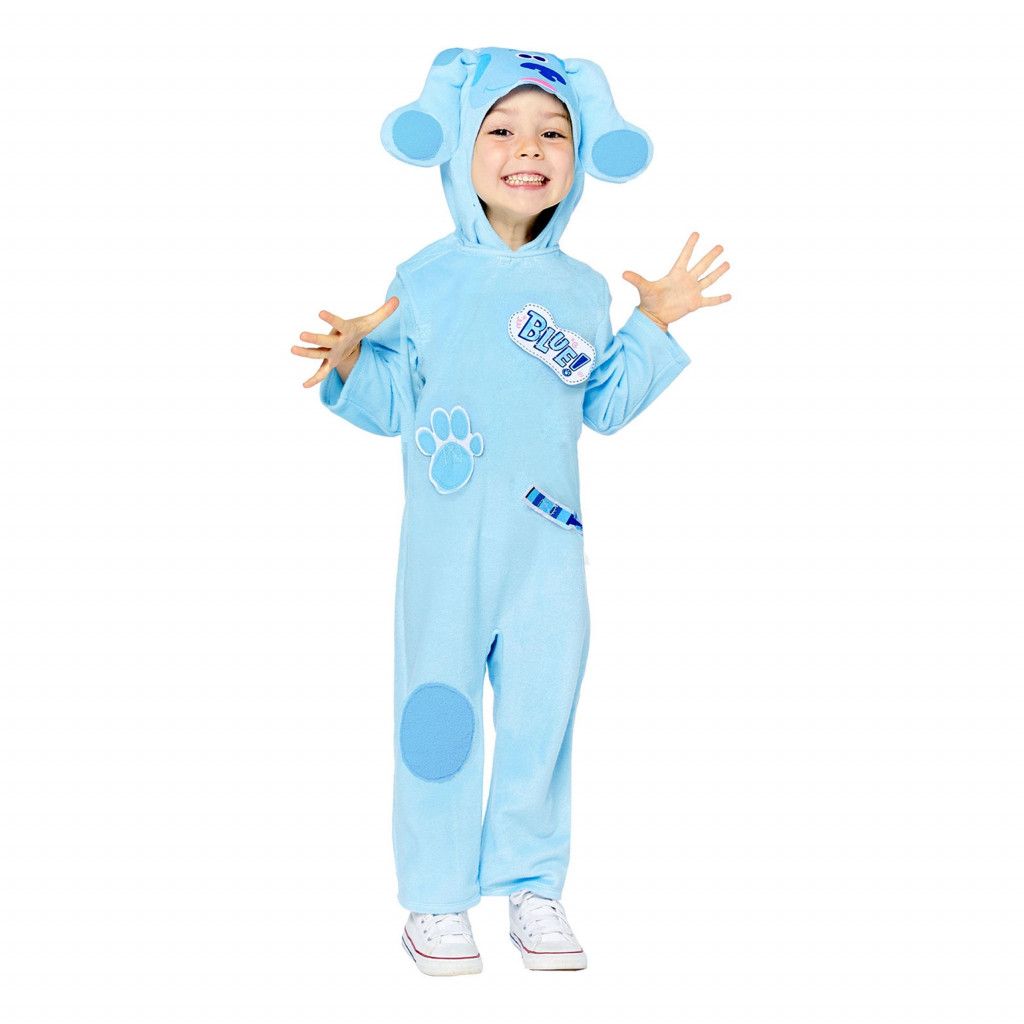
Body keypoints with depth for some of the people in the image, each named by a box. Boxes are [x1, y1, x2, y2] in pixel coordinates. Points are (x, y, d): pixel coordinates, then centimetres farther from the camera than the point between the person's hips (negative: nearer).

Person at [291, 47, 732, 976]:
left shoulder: (584, 292, 8)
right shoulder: (426, 280, 1)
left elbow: (605, 404, 14)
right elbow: (392, 402, 3)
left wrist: (655, 324, 7)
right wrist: (350, 359, -16)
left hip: (548, 543, 2)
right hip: (448, 546, -2)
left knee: (542, 709, 7)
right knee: (439, 709, 3)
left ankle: (532, 885, 21)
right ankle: (435, 898, 16)